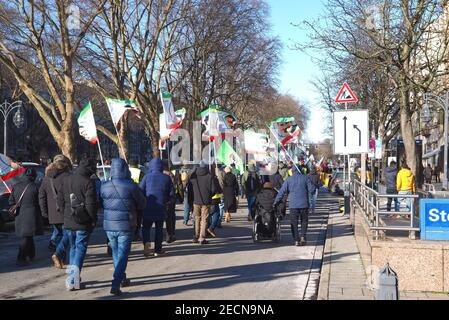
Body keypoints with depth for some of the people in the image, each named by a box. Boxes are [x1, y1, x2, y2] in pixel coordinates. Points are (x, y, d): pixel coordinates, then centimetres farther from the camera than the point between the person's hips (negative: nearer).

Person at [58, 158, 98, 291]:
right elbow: (91, 204, -16)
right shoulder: (88, 182, -14)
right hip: (83, 223, -6)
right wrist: (93, 219, -3)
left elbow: (60, 201, 11)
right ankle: (73, 279, -9)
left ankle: (73, 277, 23)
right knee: (80, 249, 0)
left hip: (68, 222, 6)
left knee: (73, 247, 19)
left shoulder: (66, 180, 7)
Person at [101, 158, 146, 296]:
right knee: (122, 255, 1)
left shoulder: (104, 186, -4)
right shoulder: (131, 186, -14)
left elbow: (101, 203, 8)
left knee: (116, 252, 20)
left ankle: (122, 279, 32)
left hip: (109, 226, 4)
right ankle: (115, 284, -9)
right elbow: (142, 203, -1)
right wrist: (135, 214, 17)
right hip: (126, 226, -4)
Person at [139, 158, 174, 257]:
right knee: (159, 228, 12)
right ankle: (157, 250, 13)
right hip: (161, 208, 1)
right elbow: (172, 194, 4)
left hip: (148, 208, -1)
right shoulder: (167, 178, 2)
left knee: (146, 227, 11)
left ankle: (146, 242, -16)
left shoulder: (147, 177, -4)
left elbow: (140, 191, -8)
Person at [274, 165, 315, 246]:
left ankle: (296, 240, 2)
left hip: (293, 204, 0)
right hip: (304, 204, 0)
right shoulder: (305, 178, -1)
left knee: (294, 223, 6)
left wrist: (276, 202, 6)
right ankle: (303, 237, 1)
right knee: (304, 221, 15)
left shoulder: (289, 179, 2)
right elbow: (312, 190, -4)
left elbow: (282, 191, 0)